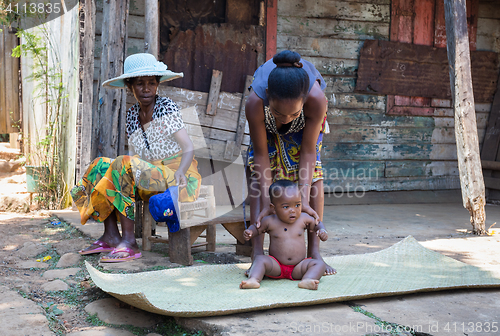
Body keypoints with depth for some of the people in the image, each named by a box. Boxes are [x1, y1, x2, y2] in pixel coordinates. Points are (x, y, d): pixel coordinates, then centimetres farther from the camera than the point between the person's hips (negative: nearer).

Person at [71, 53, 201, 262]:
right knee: (101, 166, -4)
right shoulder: (132, 114, 11)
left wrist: (179, 172, -35)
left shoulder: (166, 107, -8)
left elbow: (188, 150, -16)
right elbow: (134, 155, 9)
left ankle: (129, 241, -27)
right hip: (148, 177, 7)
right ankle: (111, 235, -12)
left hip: (176, 177, -7)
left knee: (124, 165, -27)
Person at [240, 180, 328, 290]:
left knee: (320, 264, -22)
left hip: (298, 268, 1)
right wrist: (249, 232, -9)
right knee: (260, 259, -27)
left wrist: (322, 231, -3)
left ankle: (307, 280, -46)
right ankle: (254, 279, -46)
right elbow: (256, 228, 14)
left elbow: (317, 224, 20)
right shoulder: (270, 221, -3)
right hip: (276, 266, -1)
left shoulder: (303, 218, 1)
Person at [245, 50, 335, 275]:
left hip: (307, 120, 0)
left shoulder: (317, 99, -45)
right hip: (266, 121, 0)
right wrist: (266, 203, -32)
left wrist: (304, 201, -35)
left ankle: (314, 251, -3)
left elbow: (308, 151, -34)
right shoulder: (255, 103, -44)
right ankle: (257, 253, -10)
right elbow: (261, 154, -32)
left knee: (312, 171, -11)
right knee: (259, 171, -12)